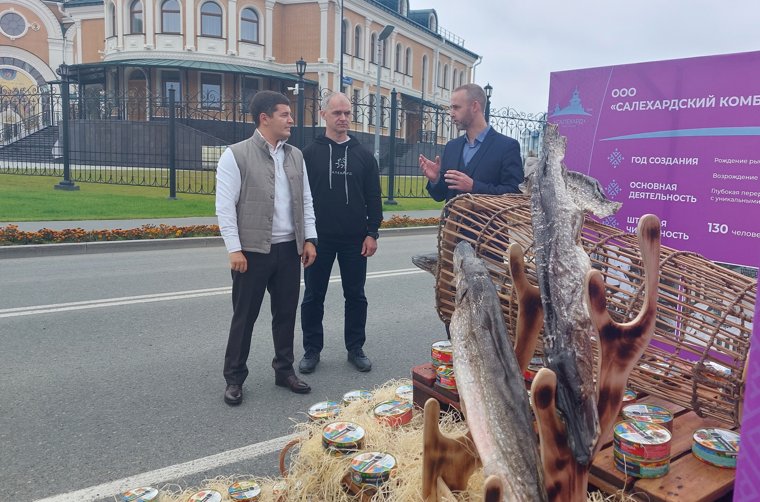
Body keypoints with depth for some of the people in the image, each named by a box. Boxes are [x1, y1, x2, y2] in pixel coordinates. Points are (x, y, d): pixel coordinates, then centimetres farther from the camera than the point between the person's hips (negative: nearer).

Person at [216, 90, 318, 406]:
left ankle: (284, 370, 29)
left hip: (289, 249, 5)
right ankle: (234, 378, 21)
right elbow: (225, 207, -10)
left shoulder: (295, 155, 10)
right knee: (244, 316, 6)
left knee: (286, 314, 13)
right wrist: (234, 249, -14)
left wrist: (309, 239, 6)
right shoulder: (236, 155, -6)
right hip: (253, 250, -5)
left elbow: (306, 201, 13)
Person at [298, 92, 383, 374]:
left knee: (355, 296, 9)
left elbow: (374, 198, 6)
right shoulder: (310, 153, 2)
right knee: (313, 297, 7)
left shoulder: (363, 155, 6)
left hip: (355, 239, 1)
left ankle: (355, 348, 23)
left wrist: (372, 233, -2)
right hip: (319, 238, -1)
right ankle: (312, 350, 22)